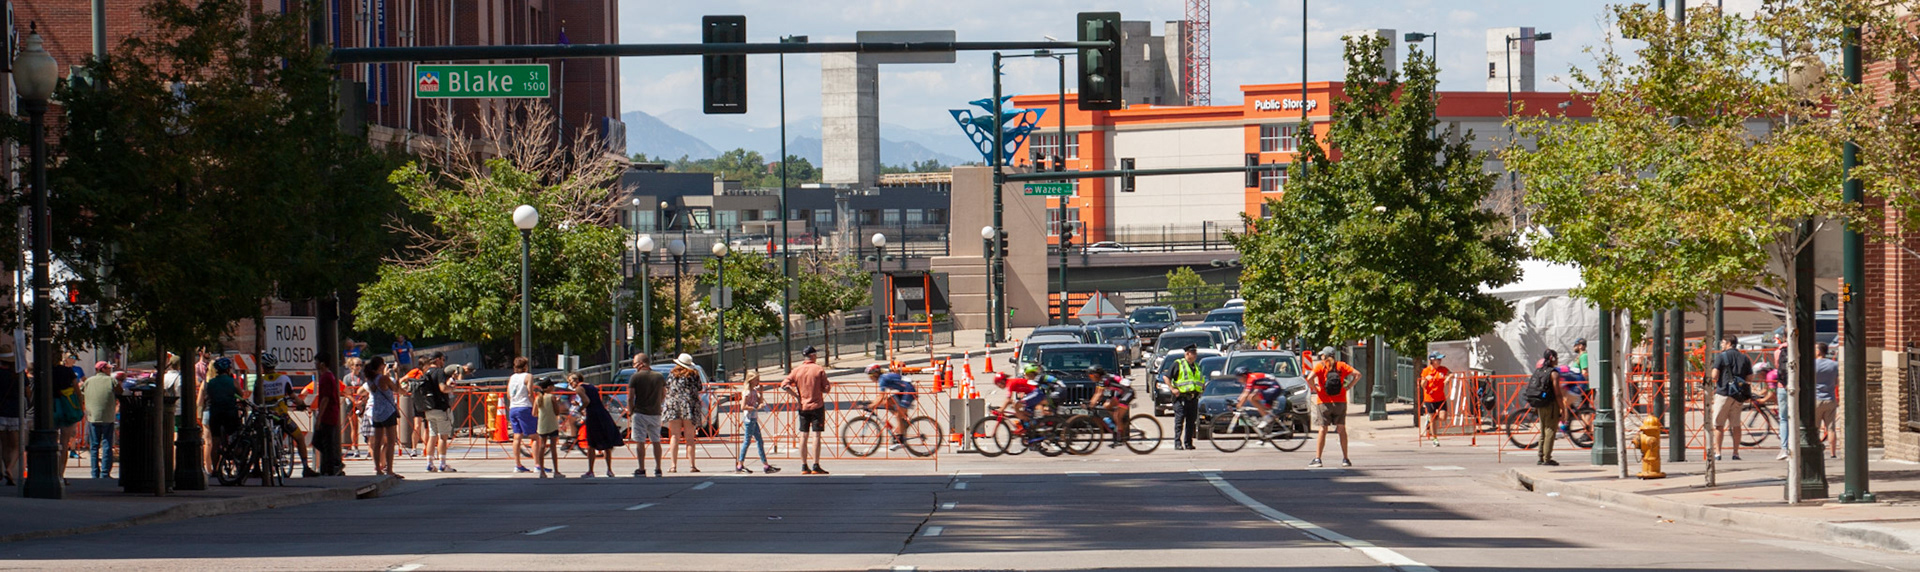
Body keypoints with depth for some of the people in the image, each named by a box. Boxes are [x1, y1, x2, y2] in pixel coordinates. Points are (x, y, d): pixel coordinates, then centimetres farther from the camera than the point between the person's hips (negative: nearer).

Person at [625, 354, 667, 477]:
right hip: (655, 414, 4)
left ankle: (641, 469, -3)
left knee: (640, 442, -1)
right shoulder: (659, 377, 6)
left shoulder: (635, 378, -7)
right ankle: (658, 469, 11)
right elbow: (663, 396, 13)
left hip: (640, 413, -4)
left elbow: (630, 398, -8)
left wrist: (630, 413, 1)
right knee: (656, 442, 10)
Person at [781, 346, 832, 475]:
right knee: (816, 435, -5)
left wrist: (796, 396, 2)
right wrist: (830, 385, 15)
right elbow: (826, 388, -8)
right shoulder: (819, 369, -6)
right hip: (817, 405, -4)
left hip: (803, 406, 4)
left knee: (803, 436, 7)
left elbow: (784, 385, -4)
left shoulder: (797, 370, 3)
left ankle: (804, 467, 7)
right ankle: (815, 466, -10)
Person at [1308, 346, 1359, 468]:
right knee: (1342, 429, 10)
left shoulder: (1320, 366, -2)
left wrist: (1315, 388, -3)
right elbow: (1357, 374, -1)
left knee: (1323, 430, 0)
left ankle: (1317, 459, -5)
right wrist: (1348, 386, 3)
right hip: (1340, 401, 2)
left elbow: (1310, 378, -18)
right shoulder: (1341, 366, 6)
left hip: (1324, 402, -2)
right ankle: (1345, 459, 11)